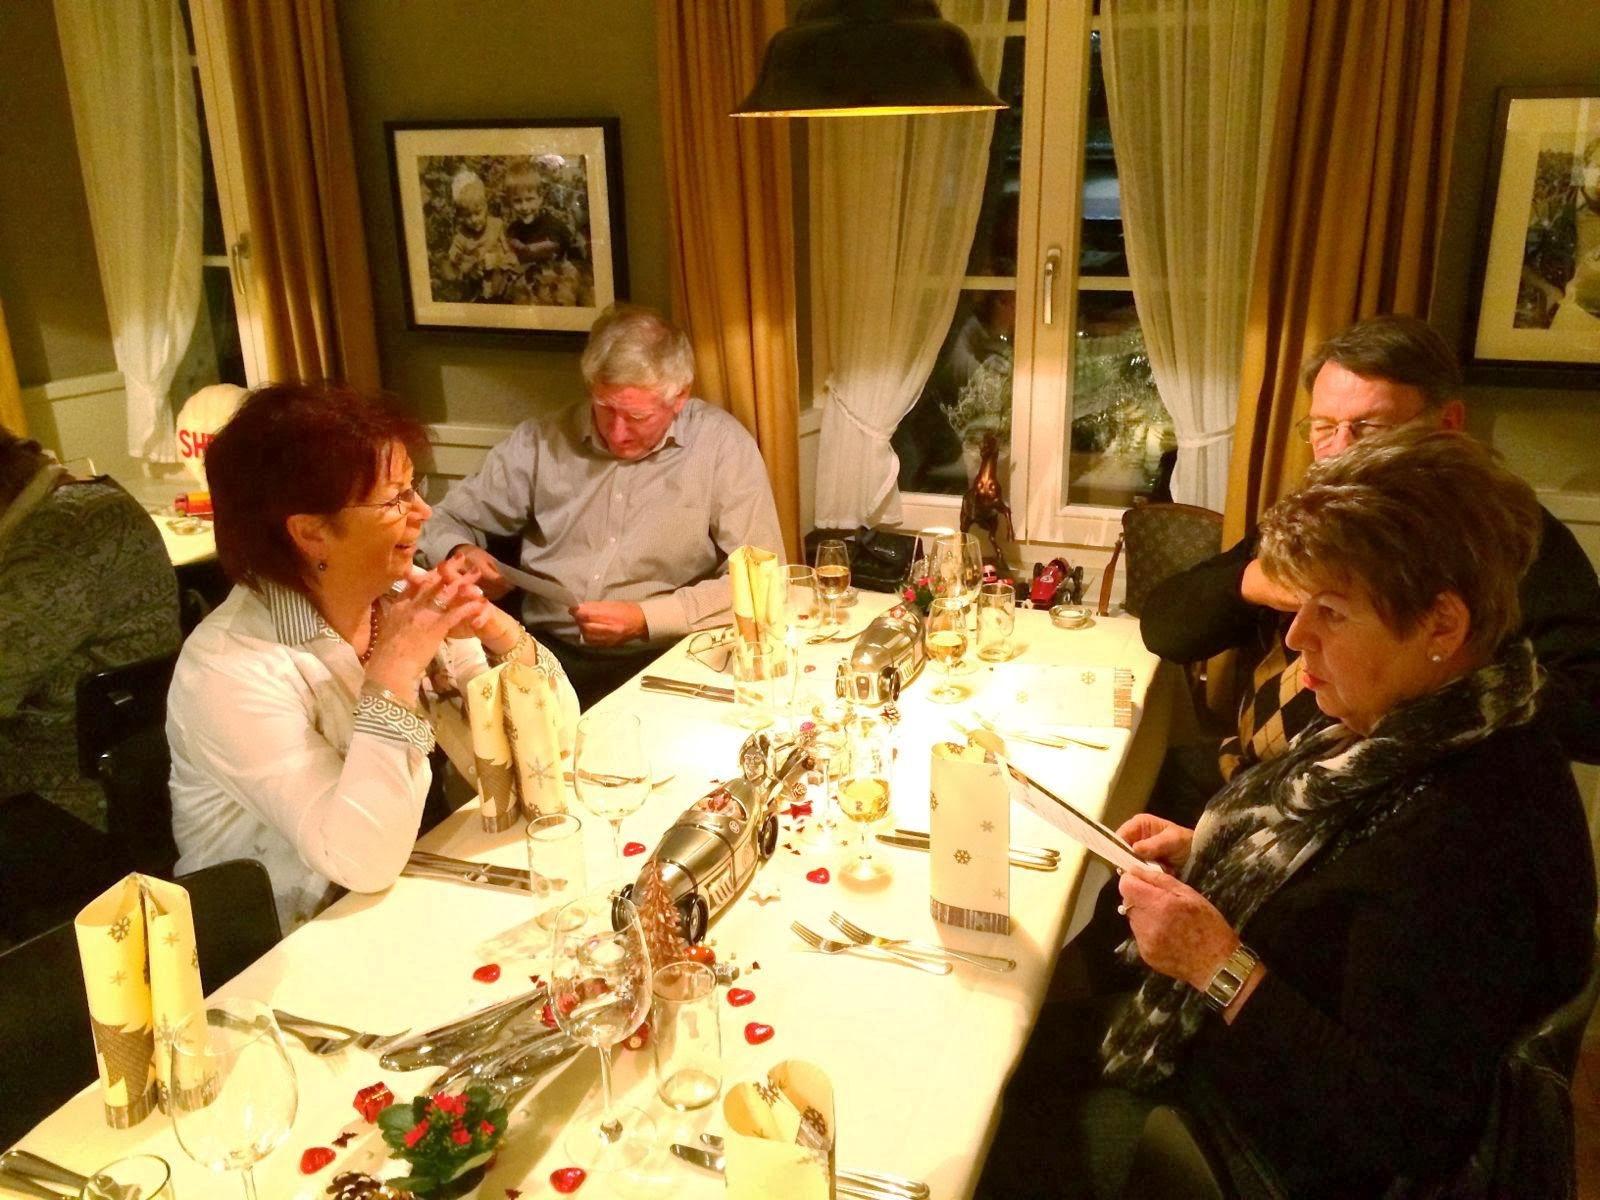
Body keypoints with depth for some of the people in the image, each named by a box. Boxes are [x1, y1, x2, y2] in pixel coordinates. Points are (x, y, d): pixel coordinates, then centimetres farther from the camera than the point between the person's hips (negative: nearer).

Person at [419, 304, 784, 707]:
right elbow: (447, 521, 17)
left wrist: (645, 618, -14)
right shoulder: (541, 440, 7)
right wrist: (460, 555, -7)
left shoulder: (722, 445, -3)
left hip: (660, 659, -2)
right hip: (545, 651, 3)